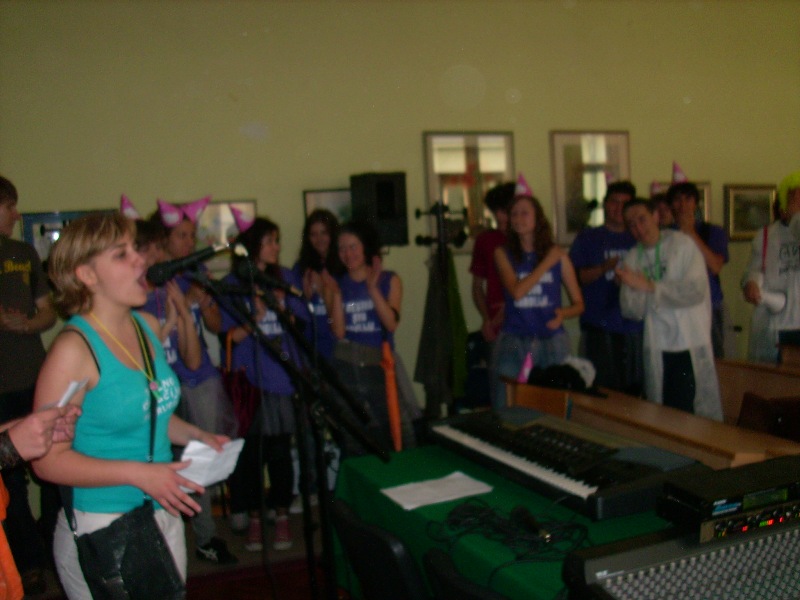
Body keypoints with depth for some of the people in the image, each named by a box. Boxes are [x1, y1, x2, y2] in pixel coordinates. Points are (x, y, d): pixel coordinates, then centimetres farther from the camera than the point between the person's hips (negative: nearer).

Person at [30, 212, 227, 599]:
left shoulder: (149, 326, 4)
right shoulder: (74, 349, -18)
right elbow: (49, 460, -19)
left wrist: (194, 435, 4)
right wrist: (137, 473, -24)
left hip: (165, 515, 7)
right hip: (101, 532, -7)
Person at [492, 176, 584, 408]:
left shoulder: (558, 254, 5)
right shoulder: (503, 254, 5)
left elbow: (578, 304, 8)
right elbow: (516, 291, -11)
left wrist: (563, 313, -13)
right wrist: (547, 263, -6)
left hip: (552, 342, 1)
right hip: (513, 343, 0)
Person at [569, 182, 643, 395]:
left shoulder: (638, 241, 17)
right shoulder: (587, 238, 9)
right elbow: (575, 277, 1)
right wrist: (604, 269, -13)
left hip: (634, 327, 3)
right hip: (599, 327, -3)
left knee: (634, 390, 2)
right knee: (603, 388, -6)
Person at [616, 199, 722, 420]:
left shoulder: (683, 244, -4)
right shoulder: (633, 257, 7)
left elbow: (697, 290, -16)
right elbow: (631, 311, 3)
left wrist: (649, 286, -17)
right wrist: (634, 288, -17)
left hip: (693, 344, -3)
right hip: (657, 348, 3)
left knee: (701, 410, -1)